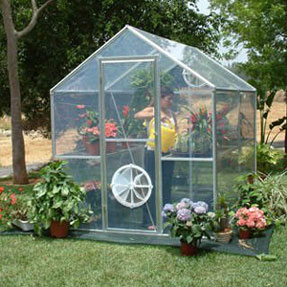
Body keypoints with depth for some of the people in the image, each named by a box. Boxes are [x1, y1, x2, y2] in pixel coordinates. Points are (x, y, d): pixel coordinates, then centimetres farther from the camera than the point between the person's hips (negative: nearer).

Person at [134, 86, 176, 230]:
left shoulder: (171, 113, 12)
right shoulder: (151, 111, -4)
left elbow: (175, 132, 21)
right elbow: (137, 115, -25)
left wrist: (176, 145, 1)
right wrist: (157, 115, -36)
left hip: (168, 153, 5)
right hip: (153, 152, -5)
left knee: (166, 186, 8)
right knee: (152, 186, -2)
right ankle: (151, 220, 4)